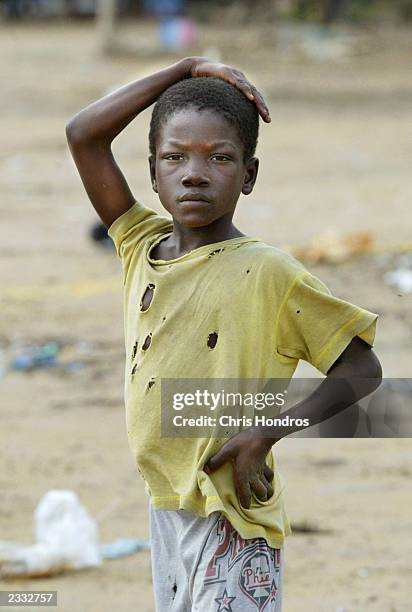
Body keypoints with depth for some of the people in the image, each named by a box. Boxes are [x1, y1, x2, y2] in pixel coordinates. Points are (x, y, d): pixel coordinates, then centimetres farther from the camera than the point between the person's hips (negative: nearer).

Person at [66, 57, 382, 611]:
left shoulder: (268, 273, -11)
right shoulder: (143, 248, 5)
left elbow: (362, 368, -7)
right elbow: (84, 134, 3)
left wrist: (267, 431, -18)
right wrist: (186, 70, -1)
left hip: (230, 522, -6)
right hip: (164, 507, 6)